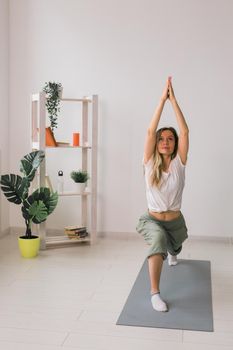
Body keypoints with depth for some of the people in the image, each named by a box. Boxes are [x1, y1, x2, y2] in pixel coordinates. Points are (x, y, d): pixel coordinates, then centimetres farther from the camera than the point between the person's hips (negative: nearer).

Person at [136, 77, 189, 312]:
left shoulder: (179, 163, -11)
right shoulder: (150, 163, -12)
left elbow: (185, 131, -20)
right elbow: (150, 131, -22)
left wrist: (173, 99, -22)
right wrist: (162, 99, -23)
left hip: (175, 221, 3)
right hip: (152, 220, -3)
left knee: (174, 247, 31)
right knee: (158, 239, -37)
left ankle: (172, 254, 72)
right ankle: (155, 292, -29)